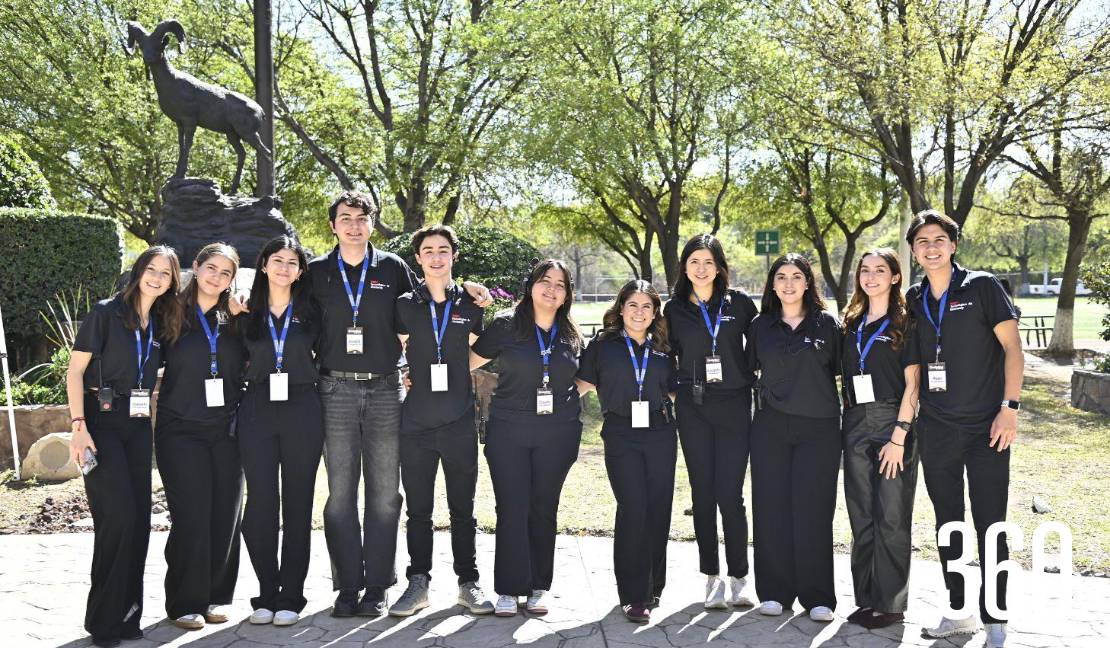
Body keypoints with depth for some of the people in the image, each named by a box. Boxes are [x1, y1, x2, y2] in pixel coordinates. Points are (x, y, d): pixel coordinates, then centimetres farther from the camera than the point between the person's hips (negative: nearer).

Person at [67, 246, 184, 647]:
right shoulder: (106, 313, -5)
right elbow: (75, 371, -8)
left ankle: (127, 615, 16)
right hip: (102, 421, -6)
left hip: (138, 425, 6)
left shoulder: (162, 325, 12)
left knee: (139, 518, 4)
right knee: (118, 516, -12)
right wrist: (79, 426, -16)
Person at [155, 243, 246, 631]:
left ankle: (215, 597, 17)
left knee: (226, 514, 3)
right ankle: (185, 603, 8)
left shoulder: (234, 321, 10)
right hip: (180, 430, -3)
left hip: (226, 430, 3)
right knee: (192, 514, -5)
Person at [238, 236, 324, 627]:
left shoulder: (311, 311, 6)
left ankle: (290, 597, 10)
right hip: (257, 413, 1)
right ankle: (266, 594, 10)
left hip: (302, 413, 0)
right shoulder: (247, 313, 8)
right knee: (260, 504, -2)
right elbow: (240, 359, 18)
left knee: (297, 505, 3)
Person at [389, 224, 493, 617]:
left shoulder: (470, 306, 6)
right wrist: (400, 377, -1)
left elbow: (476, 359, 11)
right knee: (418, 509, 7)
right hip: (416, 422, 0)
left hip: (459, 422, 0)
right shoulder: (404, 305, 5)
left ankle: (468, 583, 18)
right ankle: (418, 584, 17)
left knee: (462, 509, 8)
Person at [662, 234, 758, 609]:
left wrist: (754, 382, 3)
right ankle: (712, 576, 16)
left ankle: (739, 578, 11)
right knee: (703, 492, 5)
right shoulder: (674, 309, 5)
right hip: (693, 408, 2)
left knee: (730, 493, -3)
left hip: (734, 406, -1)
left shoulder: (740, 304, 1)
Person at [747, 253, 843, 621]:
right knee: (772, 508, 2)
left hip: (818, 428, -1)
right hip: (771, 426, 2)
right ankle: (775, 592, 13)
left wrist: (846, 410, 3)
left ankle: (817, 596, 8)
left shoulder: (827, 324, 4)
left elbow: (840, 370, 7)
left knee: (813, 509, -2)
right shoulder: (761, 326, 8)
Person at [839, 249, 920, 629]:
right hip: (856, 427, 5)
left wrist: (899, 437, -14)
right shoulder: (852, 324, 13)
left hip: (892, 425, -5)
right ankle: (866, 598, 18)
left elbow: (912, 385, -7)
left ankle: (890, 603, 9)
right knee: (862, 516, 8)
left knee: (891, 517, -1)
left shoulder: (904, 322, -2)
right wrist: (847, 422, 7)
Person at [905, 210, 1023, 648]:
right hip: (936, 431, 4)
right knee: (947, 524, 12)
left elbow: (1012, 347, -6)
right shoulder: (913, 299, 8)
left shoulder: (982, 287, -4)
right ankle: (958, 612, 25)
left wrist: (1009, 407, -14)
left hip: (986, 429, -4)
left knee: (990, 525, 0)